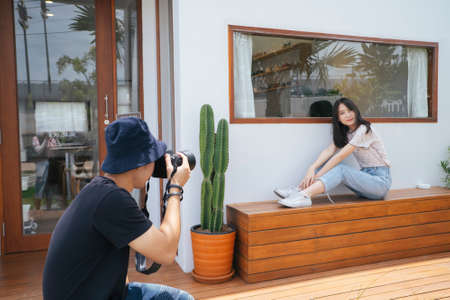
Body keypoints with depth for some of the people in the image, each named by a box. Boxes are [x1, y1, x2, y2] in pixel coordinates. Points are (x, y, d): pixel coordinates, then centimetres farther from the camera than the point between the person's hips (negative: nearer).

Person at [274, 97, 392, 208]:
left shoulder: (364, 130, -16)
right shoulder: (344, 132, 8)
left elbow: (340, 156, -22)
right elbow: (329, 151, -9)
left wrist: (317, 175, -26)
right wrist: (312, 168, -26)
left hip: (381, 180, -6)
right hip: (365, 176, 7)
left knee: (341, 170, -30)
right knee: (330, 162, -13)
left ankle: (305, 195, -47)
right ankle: (299, 189, -25)